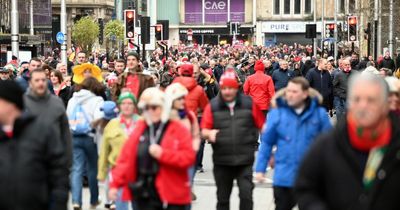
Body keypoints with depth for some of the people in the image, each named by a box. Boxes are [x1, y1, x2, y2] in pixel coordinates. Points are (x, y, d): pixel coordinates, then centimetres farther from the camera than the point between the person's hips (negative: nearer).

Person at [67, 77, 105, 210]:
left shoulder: (72, 100, 9)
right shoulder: (97, 100, -8)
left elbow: (67, 117, 10)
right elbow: (99, 118, -19)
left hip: (74, 137, 3)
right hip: (91, 137, -3)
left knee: (77, 169, 0)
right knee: (93, 168, 13)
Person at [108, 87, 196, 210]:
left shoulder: (179, 130, -2)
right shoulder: (139, 130, 9)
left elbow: (189, 157, -13)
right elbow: (126, 158, 5)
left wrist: (162, 154, -22)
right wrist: (115, 184, -2)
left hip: (172, 197, -3)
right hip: (145, 196, 3)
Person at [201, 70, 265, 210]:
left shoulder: (249, 104, 0)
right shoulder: (213, 106, 0)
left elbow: (262, 126, 5)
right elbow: (204, 131, 3)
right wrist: (210, 134, -20)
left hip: (245, 160, -1)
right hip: (221, 161, 1)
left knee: (246, 195, -8)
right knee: (222, 198, 12)